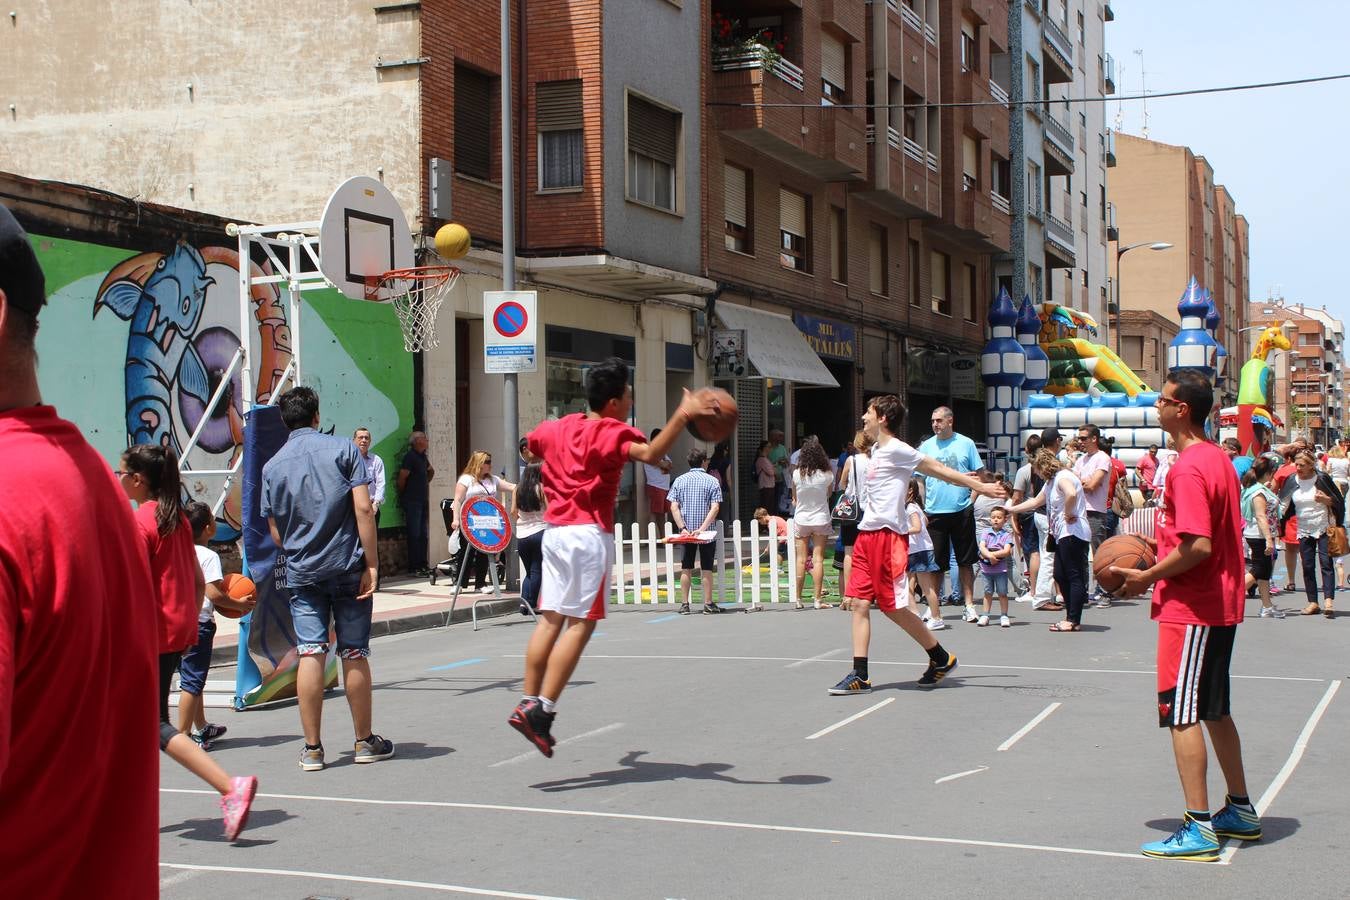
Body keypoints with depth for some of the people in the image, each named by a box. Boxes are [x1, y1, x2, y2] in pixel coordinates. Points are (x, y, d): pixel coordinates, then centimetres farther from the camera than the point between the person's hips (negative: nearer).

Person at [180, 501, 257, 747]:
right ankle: (183, 734, -6)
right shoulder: (208, 556, -13)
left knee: (193, 678, 19)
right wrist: (239, 605, -6)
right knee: (192, 680, -5)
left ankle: (202, 727, 31)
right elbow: (213, 594, -19)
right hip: (199, 622, -8)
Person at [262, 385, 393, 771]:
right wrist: (371, 563, -8)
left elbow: (276, 533, 8)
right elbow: (363, 509, -9)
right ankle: (364, 742, 16)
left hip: (301, 572, 2)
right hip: (347, 566, -1)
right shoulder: (342, 449, -2)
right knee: (354, 654, 6)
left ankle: (312, 749, 3)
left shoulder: (273, 465, 5)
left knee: (310, 654, 2)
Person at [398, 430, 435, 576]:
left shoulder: (422, 456, 14)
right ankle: (414, 567, -4)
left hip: (423, 500, 8)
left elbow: (431, 471, 34)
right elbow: (402, 478, -14)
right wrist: (403, 495, -4)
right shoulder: (410, 456, -12)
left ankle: (423, 565, 13)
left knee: (423, 534, 9)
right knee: (414, 534, -7)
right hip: (412, 501, -8)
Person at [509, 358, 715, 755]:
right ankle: (542, 711, -12)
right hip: (590, 533, -8)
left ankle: (527, 704, 8)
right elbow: (649, 453, -30)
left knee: (551, 618, 10)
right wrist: (683, 416, -34)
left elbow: (531, 446, 35)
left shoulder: (558, 428, 13)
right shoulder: (612, 433, -10)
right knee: (581, 623, -6)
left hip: (554, 529, 8)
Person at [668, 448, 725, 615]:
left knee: (686, 569, 9)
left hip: (686, 532, 2)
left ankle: (684, 604, 8)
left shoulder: (680, 481, 3)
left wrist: (682, 528, -9)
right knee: (706, 568, 5)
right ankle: (708, 604, 6)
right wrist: (702, 528, -17)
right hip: (707, 532, -2)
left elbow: (674, 507, -5)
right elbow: (715, 508, -13)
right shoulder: (712, 481, -3)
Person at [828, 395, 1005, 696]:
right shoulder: (877, 450, 17)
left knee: (893, 608, -5)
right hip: (866, 535, 9)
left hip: (887, 534, -9)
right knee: (859, 603, 1)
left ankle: (941, 658, 12)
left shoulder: (896, 449, -10)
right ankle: (859, 676, 1)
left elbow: (936, 469, -6)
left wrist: (978, 486, -5)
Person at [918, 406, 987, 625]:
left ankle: (969, 605, 8)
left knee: (966, 561, 3)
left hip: (962, 510, -1)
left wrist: (972, 496, -5)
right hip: (935, 513, 1)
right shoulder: (926, 447, 7)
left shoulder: (966, 444, 4)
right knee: (935, 561, 3)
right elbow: (920, 480, 10)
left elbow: (979, 474, 8)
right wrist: (922, 509, 2)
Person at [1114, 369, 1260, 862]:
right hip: (1221, 604, 10)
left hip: (1190, 608, -10)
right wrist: (1162, 548, 15)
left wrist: (1147, 576, -15)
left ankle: (1198, 829, -4)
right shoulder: (1218, 459, 11)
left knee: (1181, 714, -5)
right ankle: (1240, 811, 27)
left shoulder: (1188, 468, -19)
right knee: (1214, 710, 18)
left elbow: (1198, 547, -26)